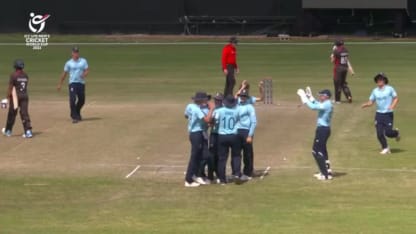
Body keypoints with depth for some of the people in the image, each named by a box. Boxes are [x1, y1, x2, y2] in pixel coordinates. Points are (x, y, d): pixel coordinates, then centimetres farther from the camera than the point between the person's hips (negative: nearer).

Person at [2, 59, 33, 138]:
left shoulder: (13, 75, -11)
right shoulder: (26, 75, 6)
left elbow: (10, 87, -11)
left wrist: (8, 97, -6)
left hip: (15, 96, -4)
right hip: (25, 96, 4)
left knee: (12, 114, 10)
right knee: (25, 113, 2)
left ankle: (8, 131, 24)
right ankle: (28, 131, -9)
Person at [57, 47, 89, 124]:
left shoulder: (83, 61, 7)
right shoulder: (69, 63, 5)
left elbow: (87, 70, 1)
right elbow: (64, 73, 10)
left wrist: (84, 74, -22)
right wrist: (60, 84, 10)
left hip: (81, 83, 2)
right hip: (73, 83, -2)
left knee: (82, 100, 10)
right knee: (73, 100, -16)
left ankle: (77, 113, 35)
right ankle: (74, 117, -12)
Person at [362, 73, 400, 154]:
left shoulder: (390, 89, -3)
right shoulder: (375, 91, 8)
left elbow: (396, 98, -1)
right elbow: (371, 102, 10)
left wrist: (393, 105, -20)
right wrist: (366, 105, -12)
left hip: (388, 114, -4)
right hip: (378, 114, 4)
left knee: (388, 132, -10)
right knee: (379, 134, -2)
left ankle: (396, 133, 25)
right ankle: (385, 148, 17)